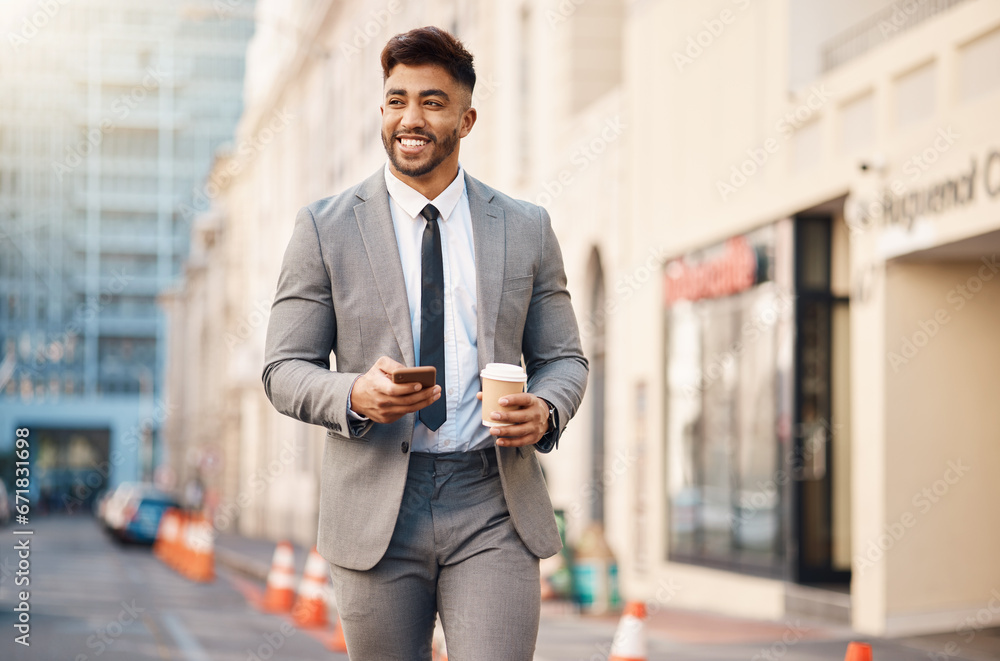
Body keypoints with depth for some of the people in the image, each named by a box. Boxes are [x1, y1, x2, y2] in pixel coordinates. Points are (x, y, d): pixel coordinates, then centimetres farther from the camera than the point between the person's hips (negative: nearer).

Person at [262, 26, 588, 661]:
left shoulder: (527, 228, 9)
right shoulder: (325, 228, 4)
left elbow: (562, 357, 14)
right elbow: (285, 370, 3)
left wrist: (545, 410, -9)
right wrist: (355, 395, -18)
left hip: (494, 510, 1)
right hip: (377, 511, 0)